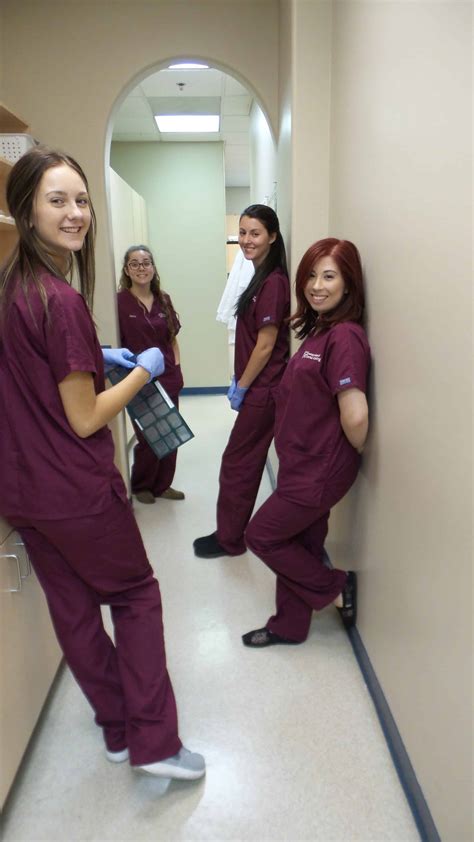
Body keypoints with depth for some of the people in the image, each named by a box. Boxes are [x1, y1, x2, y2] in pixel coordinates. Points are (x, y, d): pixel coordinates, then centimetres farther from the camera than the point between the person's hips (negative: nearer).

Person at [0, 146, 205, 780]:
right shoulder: (61, 300, -22)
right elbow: (86, 419, -19)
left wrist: (94, 358, 12)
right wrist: (144, 371, -5)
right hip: (76, 492, -8)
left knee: (71, 606, 18)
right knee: (136, 595, 12)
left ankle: (116, 727, 37)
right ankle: (153, 743, 19)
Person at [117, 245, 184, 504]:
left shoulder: (163, 300, 7)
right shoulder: (120, 302, -9)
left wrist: (176, 367, 7)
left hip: (168, 379, 5)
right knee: (147, 437, 4)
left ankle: (163, 485, 27)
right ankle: (141, 486, 27)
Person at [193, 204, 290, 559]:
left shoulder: (273, 282, -18)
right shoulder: (260, 277, 11)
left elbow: (265, 346, -18)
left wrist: (241, 387, -11)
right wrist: (238, 380, 13)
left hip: (263, 390, -9)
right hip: (258, 386, 9)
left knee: (237, 463, 2)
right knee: (247, 462, 17)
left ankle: (229, 539, 18)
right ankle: (233, 533, 32)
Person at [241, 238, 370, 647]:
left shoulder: (344, 337, -22)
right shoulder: (318, 330, 8)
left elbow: (355, 417, -28)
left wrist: (356, 453, -11)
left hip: (319, 470, -9)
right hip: (304, 464, 9)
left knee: (261, 535, 7)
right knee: (301, 544, 19)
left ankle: (336, 586, 22)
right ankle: (289, 626, 37)